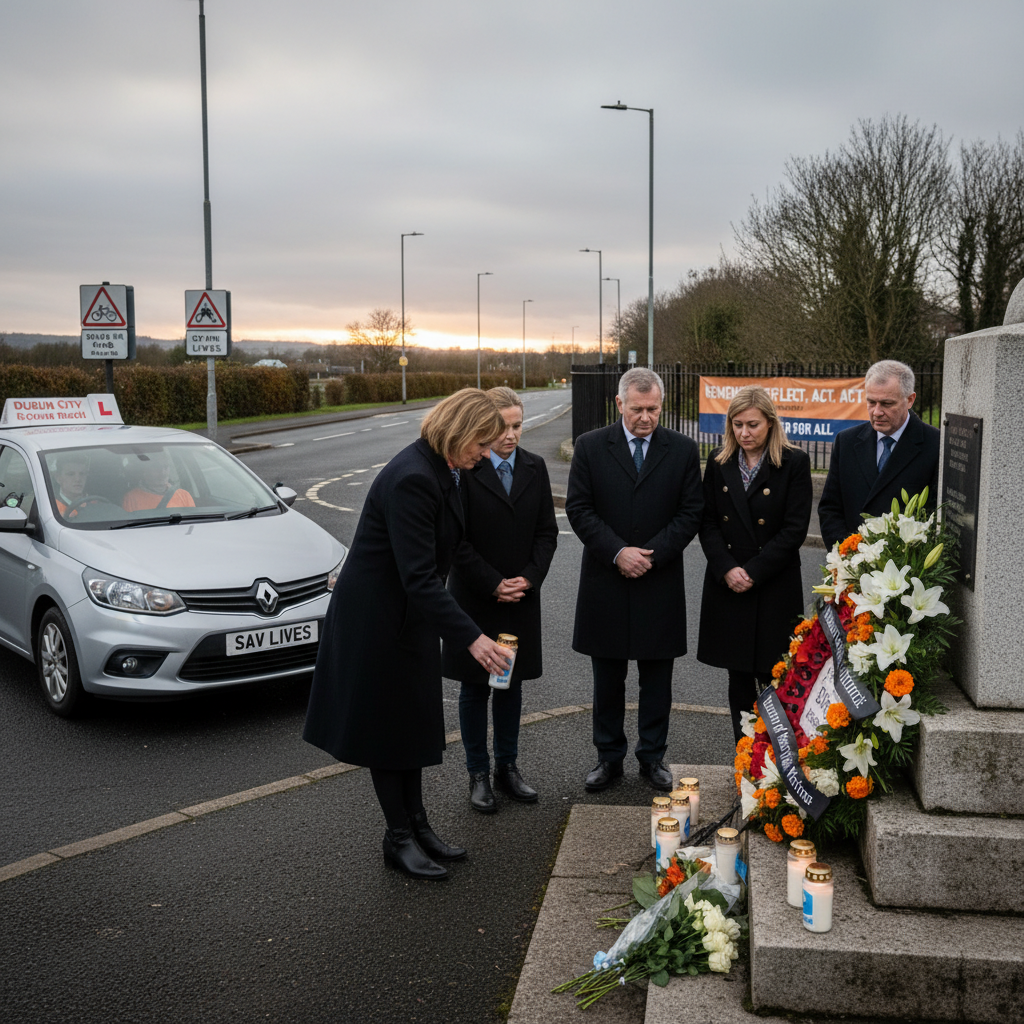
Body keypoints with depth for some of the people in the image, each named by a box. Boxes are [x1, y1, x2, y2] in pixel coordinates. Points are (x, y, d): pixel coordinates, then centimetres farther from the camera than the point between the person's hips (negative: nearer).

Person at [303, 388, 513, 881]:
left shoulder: (443, 471, 2)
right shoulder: (410, 478, -28)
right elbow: (418, 576, -31)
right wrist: (471, 637, -32)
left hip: (409, 613, 9)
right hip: (377, 615, -9)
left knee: (412, 719, 16)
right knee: (386, 723, 5)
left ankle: (417, 826, 27)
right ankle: (399, 838, 18)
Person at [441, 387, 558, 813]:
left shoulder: (535, 467, 4)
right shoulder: (463, 469, -10)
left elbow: (547, 531, 6)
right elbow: (457, 541, -12)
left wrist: (528, 578, -7)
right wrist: (494, 585, -15)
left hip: (522, 598, 4)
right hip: (475, 599, -4)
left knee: (511, 684, 13)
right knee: (475, 687, 6)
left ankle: (507, 767, 26)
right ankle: (478, 774, 18)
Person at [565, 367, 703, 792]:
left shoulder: (683, 450, 1)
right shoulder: (590, 446, 0)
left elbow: (691, 513, -1)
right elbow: (578, 509, -3)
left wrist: (650, 553, -13)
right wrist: (617, 552, -14)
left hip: (661, 584, 0)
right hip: (605, 583, 0)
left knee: (657, 679, 10)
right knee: (607, 680, 10)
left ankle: (653, 756, 25)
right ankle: (609, 757, 24)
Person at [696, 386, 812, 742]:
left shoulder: (795, 463, -4)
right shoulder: (719, 462, 7)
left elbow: (795, 529, -8)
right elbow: (708, 523, 5)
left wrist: (753, 572, -13)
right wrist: (727, 569, -9)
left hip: (776, 588, -3)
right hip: (727, 586, 4)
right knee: (739, 677, 10)